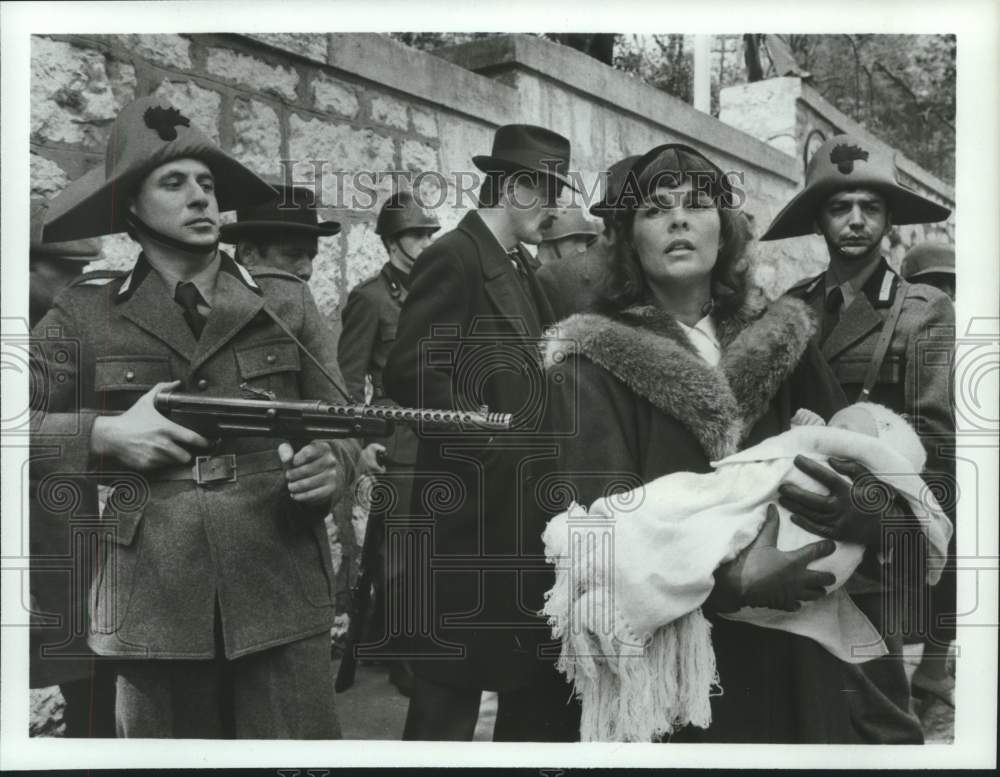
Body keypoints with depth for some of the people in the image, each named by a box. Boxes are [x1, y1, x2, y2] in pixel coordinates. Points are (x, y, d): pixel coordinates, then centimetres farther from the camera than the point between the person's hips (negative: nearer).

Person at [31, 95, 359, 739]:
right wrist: (104, 433, -11)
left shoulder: (288, 301, 10)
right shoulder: (83, 316, 6)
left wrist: (329, 463, -14)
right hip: (151, 604, 0)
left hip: (282, 594, 1)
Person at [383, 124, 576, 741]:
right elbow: (412, 372, -20)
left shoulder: (520, 267, 16)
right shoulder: (453, 257, -12)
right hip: (474, 501, -9)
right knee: (452, 688, 3)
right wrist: (496, 440, -20)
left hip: (524, 499, 9)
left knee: (540, 678, 16)